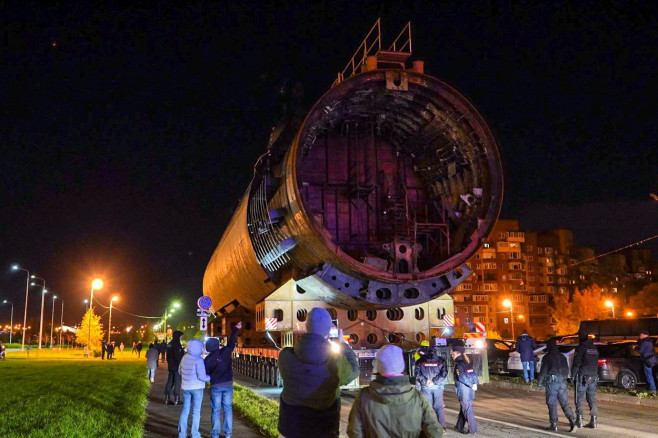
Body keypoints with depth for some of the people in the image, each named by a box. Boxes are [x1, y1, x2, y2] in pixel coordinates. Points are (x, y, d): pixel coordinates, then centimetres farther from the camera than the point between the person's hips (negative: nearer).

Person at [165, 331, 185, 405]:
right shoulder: (176, 344, -17)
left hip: (171, 366, 9)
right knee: (177, 382, -3)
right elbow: (178, 356, -21)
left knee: (170, 381, 13)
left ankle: (167, 398, 13)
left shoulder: (170, 344, 12)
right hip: (177, 366, -9)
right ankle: (176, 399, -2)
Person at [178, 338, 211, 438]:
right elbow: (202, 377, -20)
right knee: (196, 411, 4)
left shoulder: (184, 357, 2)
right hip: (197, 387, -6)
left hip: (186, 387, 6)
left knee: (185, 410, 13)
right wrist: (210, 378, -2)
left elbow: (180, 371, 14)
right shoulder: (198, 360, -19)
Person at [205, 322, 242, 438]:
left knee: (216, 410, 6)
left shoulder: (208, 359, -7)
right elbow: (232, 342, 9)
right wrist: (236, 329, 20)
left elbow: (206, 374, -3)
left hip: (216, 386, -1)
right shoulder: (225, 352, -4)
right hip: (228, 384, 1)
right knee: (228, 409, 7)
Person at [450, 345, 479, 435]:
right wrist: (475, 383, -1)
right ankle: (459, 426, 29)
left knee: (467, 410, -1)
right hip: (470, 391, 9)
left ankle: (473, 429, 1)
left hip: (464, 391, -9)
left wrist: (471, 385, -13)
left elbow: (462, 377, -23)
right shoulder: (466, 363, 11)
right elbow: (474, 375, 9)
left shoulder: (459, 365, -15)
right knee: (463, 408, 18)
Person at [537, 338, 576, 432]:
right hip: (562, 383, 5)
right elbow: (567, 370, 18)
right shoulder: (562, 357, 14)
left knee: (552, 404, 0)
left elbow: (543, 371, -8)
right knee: (565, 403, 8)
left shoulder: (547, 357, -5)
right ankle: (572, 421, -7)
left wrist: (540, 382, 3)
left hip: (552, 383, -5)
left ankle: (554, 425, 2)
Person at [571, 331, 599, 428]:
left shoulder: (581, 348, -9)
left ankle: (579, 420, 1)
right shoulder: (594, 348, 13)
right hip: (593, 377, 6)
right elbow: (596, 364, 16)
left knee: (579, 399, 0)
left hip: (582, 377, -6)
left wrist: (572, 376, -8)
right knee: (592, 399, 8)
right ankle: (593, 420, 7)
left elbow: (576, 363, -13)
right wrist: (595, 375, 18)